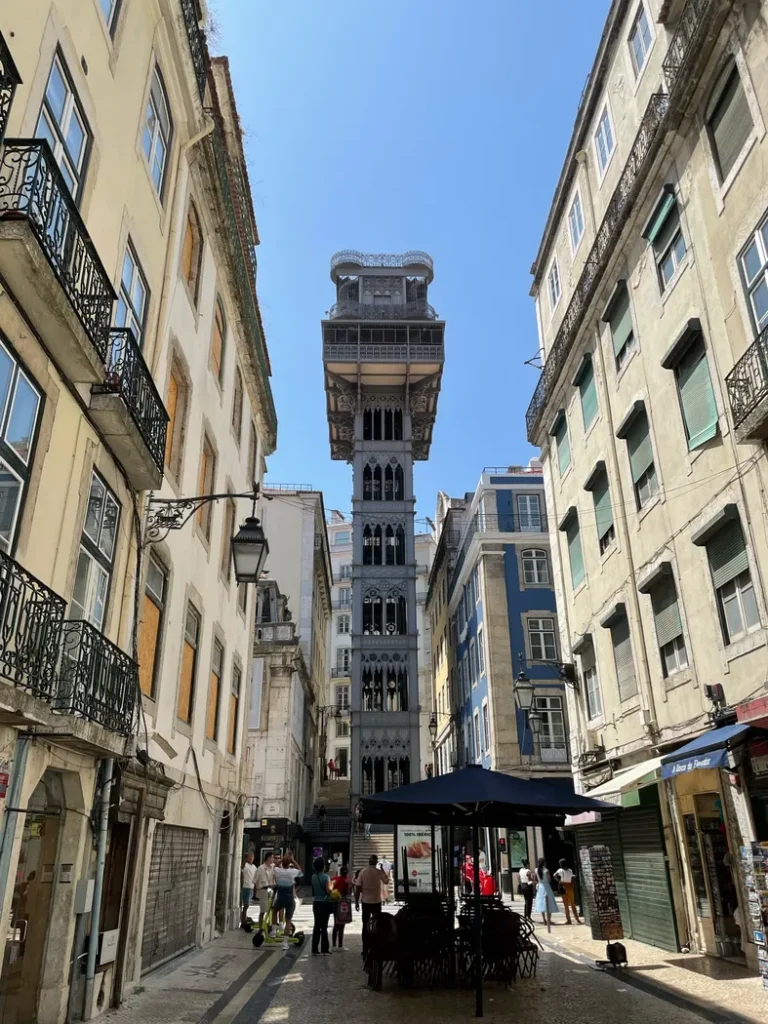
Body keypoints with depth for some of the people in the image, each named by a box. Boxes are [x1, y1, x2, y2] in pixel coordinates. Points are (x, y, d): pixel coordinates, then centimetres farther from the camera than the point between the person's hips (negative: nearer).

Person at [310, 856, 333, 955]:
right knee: (324, 926, 2)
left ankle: (314, 949, 13)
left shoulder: (313, 877, 3)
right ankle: (324, 950, 6)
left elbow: (313, 890, 10)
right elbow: (328, 890, -18)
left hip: (316, 903, 5)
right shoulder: (326, 877, -14)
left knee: (317, 926, 11)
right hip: (325, 903, -5)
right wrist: (332, 885, -2)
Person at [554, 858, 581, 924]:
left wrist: (559, 881, -7)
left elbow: (555, 875, -19)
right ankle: (577, 919, 6)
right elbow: (572, 880, 4)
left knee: (566, 905, 6)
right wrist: (572, 887, 9)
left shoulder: (560, 870, -5)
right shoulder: (570, 870, 4)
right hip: (570, 887, 3)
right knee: (573, 904, 10)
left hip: (564, 887, -3)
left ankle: (568, 920, 5)